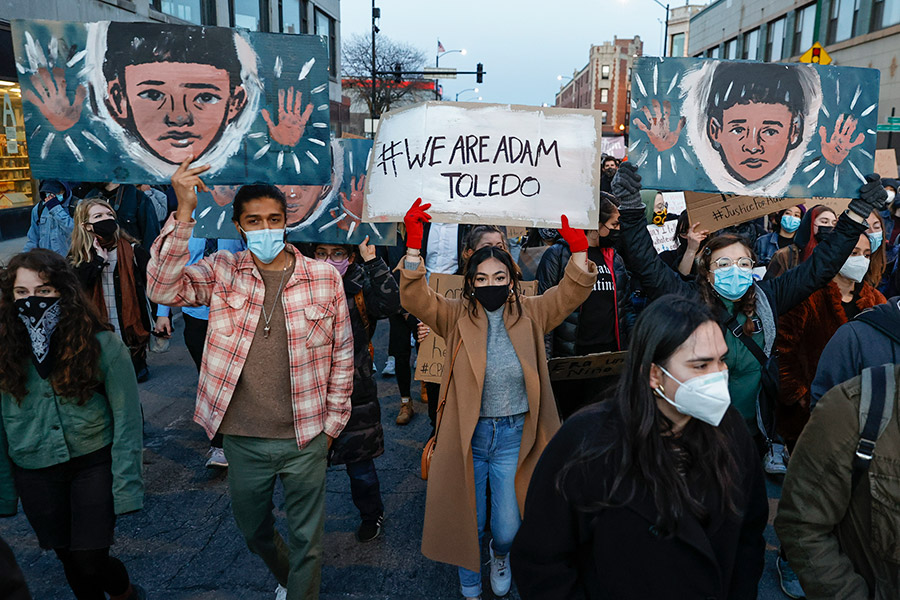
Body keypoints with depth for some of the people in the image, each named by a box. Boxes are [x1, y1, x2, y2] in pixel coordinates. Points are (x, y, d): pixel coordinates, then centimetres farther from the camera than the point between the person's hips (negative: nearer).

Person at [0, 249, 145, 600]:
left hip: (93, 463, -3)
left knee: (90, 561, -2)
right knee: (69, 559, 15)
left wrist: (126, 487, -13)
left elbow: (126, 418, -11)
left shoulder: (101, 344, -15)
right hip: (34, 471, 3)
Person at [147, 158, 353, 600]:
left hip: (305, 439, -2)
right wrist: (183, 214, -30)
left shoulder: (324, 278, -6)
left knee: (306, 539, 13)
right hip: (243, 440, 3)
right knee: (252, 530, 26)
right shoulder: (222, 273, -4)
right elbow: (163, 289, -22)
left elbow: (342, 354, 0)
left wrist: (332, 423, 1)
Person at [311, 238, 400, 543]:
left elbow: (390, 303, -27)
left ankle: (372, 515, 38)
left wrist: (372, 260, -30)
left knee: (359, 463, 12)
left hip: (354, 393, -2)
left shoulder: (361, 289, -9)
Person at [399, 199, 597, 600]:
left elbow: (573, 291, -8)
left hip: (513, 436, 1)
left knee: (508, 528, 9)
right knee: (467, 524, 14)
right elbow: (415, 299, -17)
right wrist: (413, 247, -30)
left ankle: (501, 554, 49)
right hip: (467, 436, 0)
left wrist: (578, 247, -25)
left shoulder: (530, 315, 0)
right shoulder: (457, 317, -3)